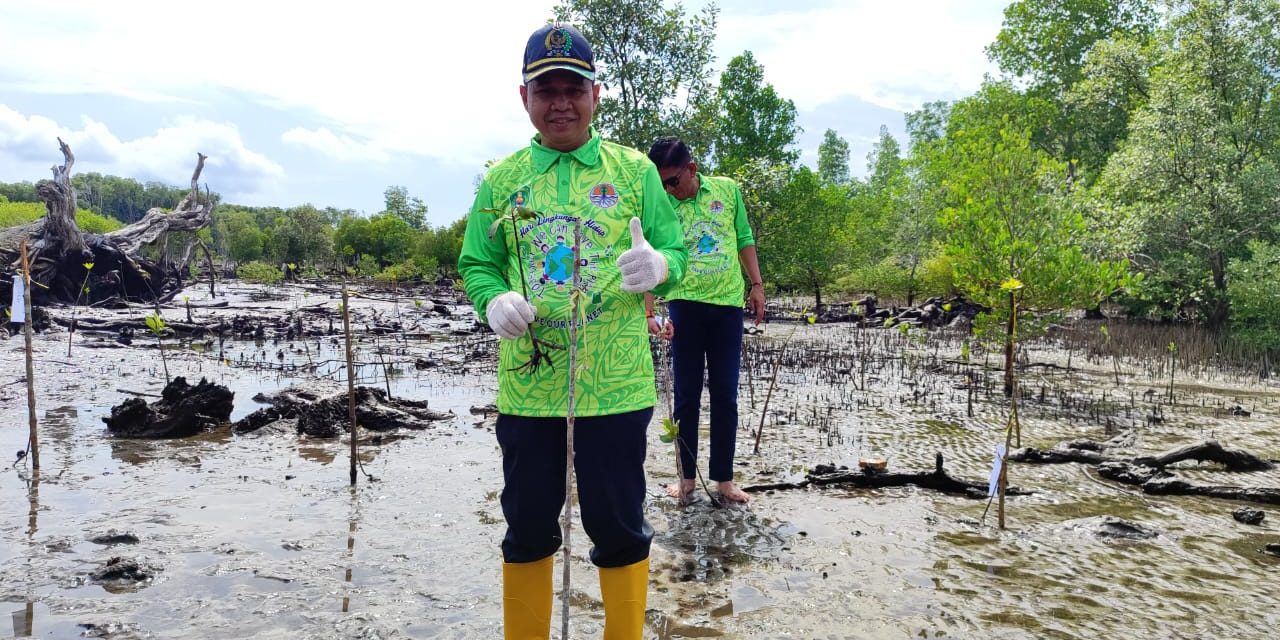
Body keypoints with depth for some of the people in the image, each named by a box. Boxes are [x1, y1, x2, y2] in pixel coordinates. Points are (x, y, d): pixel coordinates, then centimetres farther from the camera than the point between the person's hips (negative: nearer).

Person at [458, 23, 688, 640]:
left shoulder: (635, 171, 2)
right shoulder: (501, 180, 7)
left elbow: (675, 253, 2)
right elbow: (476, 263, 9)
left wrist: (658, 266, -22)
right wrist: (494, 301, -13)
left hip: (615, 384, -1)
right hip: (527, 383, 2)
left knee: (618, 527, 8)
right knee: (528, 526, 13)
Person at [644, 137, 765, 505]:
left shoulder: (728, 190, 2)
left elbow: (744, 239, 12)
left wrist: (756, 285, 8)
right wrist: (649, 313, -20)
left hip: (728, 305, 2)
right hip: (686, 305, -2)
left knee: (725, 395, 6)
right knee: (687, 395, 4)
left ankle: (723, 478, 15)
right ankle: (687, 477, 16)